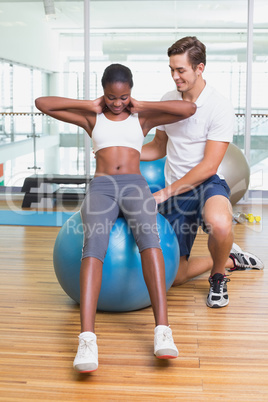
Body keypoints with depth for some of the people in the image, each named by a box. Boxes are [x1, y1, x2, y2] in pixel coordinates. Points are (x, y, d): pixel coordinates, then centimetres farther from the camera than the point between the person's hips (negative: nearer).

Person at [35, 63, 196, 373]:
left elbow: (189, 109, 8)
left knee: (147, 232, -35)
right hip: (101, 186, 0)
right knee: (94, 243, -32)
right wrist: (90, 105, 14)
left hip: (135, 185, 0)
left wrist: (142, 106, 11)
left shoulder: (142, 119, 20)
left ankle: (162, 330, -42)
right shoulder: (92, 119, 21)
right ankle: (87, 340, -45)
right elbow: (42, 103, 14)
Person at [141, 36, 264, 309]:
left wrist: (164, 193, -20)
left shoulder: (219, 108, -14)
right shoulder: (168, 101, 4)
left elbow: (208, 166, -19)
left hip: (206, 183, -5)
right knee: (174, 277, 4)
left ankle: (218, 277, -8)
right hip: (174, 191, 5)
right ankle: (229, 259, 31)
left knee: (219, 224, -42)